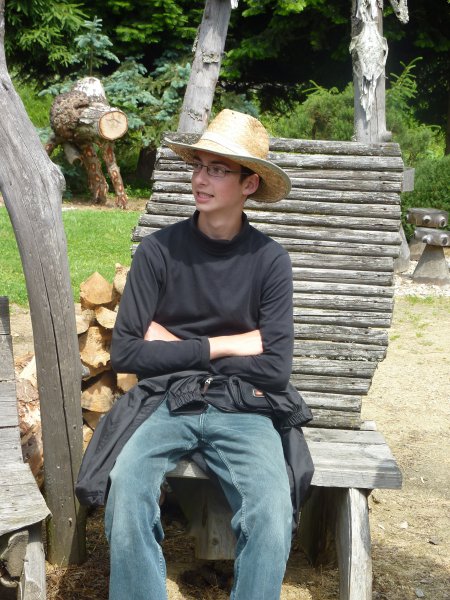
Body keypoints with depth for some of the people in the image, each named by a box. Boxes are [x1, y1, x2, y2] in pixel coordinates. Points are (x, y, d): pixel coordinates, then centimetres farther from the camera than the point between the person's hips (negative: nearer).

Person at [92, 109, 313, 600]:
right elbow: (125, 353, -3)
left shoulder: (269, 260, 1)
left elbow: (275, 368, -4)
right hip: (167, 402, 0)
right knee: (127, 484, -31)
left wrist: (175, 347, -4)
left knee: (273, 511, -28)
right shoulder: (159, 250, 1)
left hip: (243, 409, 0)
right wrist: (221, 346, -6)